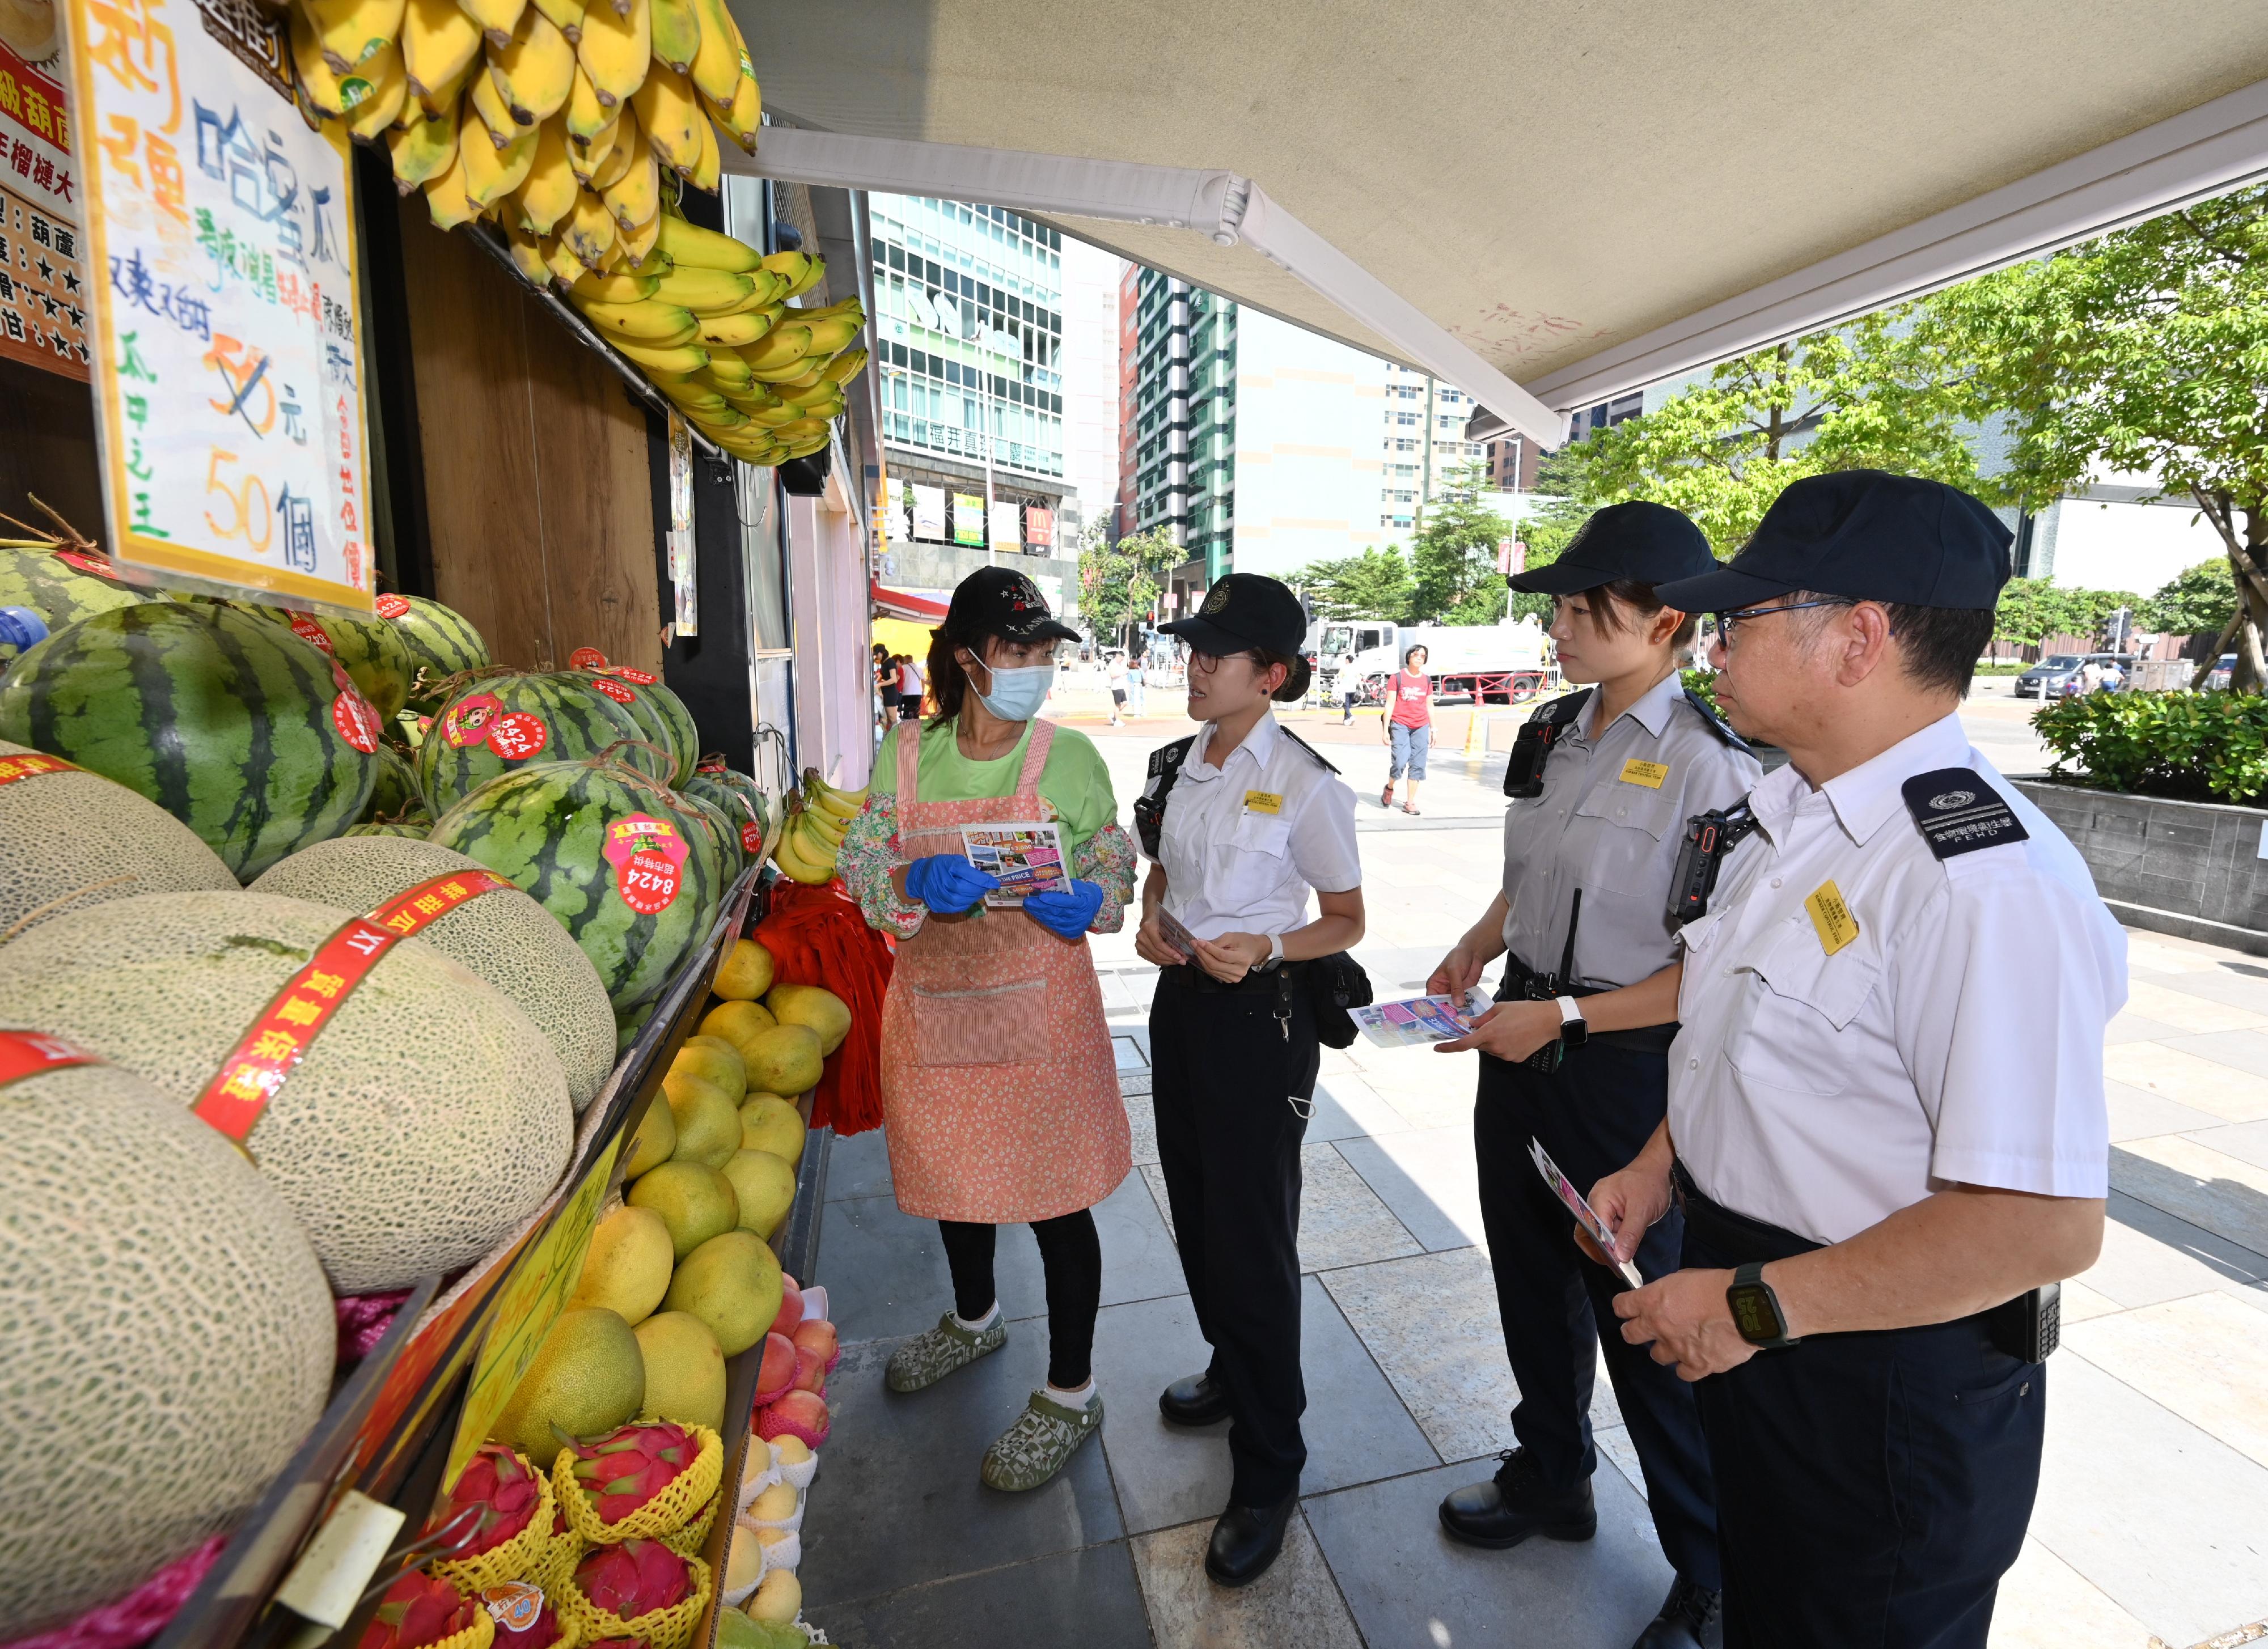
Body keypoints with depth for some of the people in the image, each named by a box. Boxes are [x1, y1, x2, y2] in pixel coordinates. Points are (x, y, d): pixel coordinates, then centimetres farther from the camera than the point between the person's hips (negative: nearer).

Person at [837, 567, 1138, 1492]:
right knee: (952, 1170, 23)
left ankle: (1069, 1395, 28)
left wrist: (1090, 904, -22)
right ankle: (974, 1320, 52)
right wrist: (919, 885, -24)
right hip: (933, 999, 4)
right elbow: (861, 868, -3)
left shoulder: (1068, 755, -7)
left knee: (1054, 1196, 5)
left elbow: (1116, 866, 0)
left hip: (1039, 1006, -3)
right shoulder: (907, 751, -1)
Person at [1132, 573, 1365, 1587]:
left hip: (1259, 1011, -7)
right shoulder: (1176, 765, 5)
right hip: (1180, 997, 7)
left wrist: (1264, 947, -23)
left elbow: (1347, 921, -7)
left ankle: (1269, 1474, 22)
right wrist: (1151, 922, -3)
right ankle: (1231, 1372, 47)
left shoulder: (1304, 785, -14)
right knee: (1195, 1207, 20)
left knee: (1252, 1235, 2)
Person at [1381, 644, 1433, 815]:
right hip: (1400, 725, -4)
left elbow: (1430, 706, 16)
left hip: (1421, 727, 4)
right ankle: (1389, 788, 17)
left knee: (1417, 765, 1)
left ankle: (1410, 803, 9)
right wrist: (1385, 729, -8)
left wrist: (1433, 729, 13)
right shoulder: (1398, 677, -1)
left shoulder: (1426, 680, 10)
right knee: (1400, 762, -14)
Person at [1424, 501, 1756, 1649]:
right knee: (1532, 1281, 24)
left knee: (1647, 1326, 10)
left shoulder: (1708, 766, -19)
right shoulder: (1551, 735, 4)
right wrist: (1477, 948, 0)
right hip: (1521, 1041, 8)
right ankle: (1552, 1477, 52)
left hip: (1627, 1067, -7)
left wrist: (1562, 1016, -21)